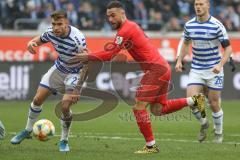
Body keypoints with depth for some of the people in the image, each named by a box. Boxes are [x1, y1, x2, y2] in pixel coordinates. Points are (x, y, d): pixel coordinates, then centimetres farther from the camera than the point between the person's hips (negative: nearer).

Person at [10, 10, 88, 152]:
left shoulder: (77, 38, -33)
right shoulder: (51, 33, -16)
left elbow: (86, 63, -29)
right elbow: (40, 39, 8)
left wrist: (78, 87, -31)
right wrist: (32, 42, -18)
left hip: (75, 73, -5)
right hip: (59, 68, 5)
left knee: (65, 106, -19)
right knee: (38, 99, 3)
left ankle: (64, 141, 4)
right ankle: (28, 131, 28)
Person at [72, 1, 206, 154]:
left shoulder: (126, 29, -13)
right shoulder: (130, 27, 18)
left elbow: (110, 54, -13)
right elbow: (111, 50, 18)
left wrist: (88, 57, -5)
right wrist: (90, 55, 9)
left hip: (156, 69, -10)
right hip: (162, 67, 10)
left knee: (139, 107, -7)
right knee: (158, 110, 13)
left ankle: (151, 146, -3)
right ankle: (194, 100, 13)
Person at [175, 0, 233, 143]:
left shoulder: (217, 25, -13)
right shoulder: (189, 25, 1)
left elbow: (228, 47, -10)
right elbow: (186, 43, 19)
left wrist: (220, 64, -24)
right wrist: (179, 61, 7)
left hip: (214, 70, -3)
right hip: (196, 70, 3)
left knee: (214, 104, 2)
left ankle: (219, 133, 25)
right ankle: (203, 123, 17)